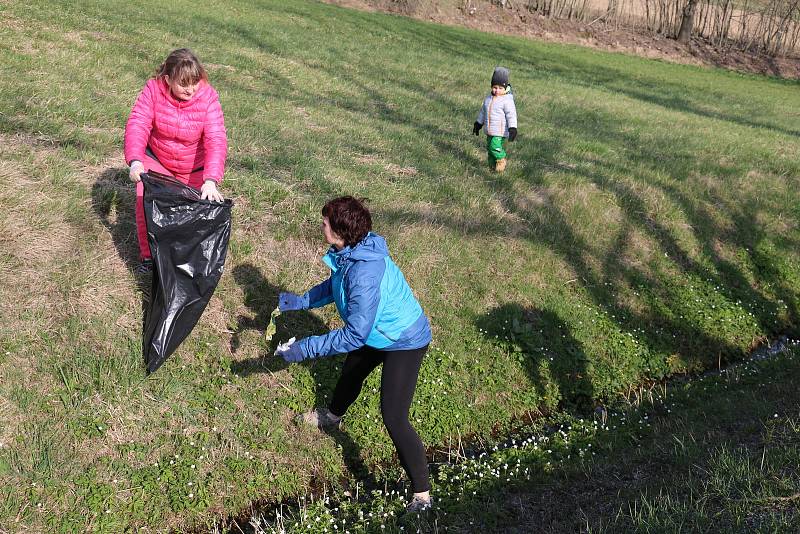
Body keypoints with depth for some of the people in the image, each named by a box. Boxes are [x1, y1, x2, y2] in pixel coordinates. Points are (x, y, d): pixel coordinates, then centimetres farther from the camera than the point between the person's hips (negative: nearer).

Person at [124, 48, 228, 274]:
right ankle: (149, 256, 2)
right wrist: (135, 160, -47)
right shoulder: (154, 88, -24)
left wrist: (211, 180, -49)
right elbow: (137, 124, -29)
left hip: (194, 167, 0)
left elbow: (216, 139, -35)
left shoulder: (207, 97, -28)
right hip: (156, 159, 0)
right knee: (146, 202, -14)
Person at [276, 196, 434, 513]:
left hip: (404, 343, -10)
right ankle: (332, 417, 64)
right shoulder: (348, 253, -10)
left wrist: (305, 349, -30)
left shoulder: (364, 274, -39)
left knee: (393, 418, -14)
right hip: (380, 333, 10)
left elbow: (354, 335, -35)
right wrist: (301, 302, 4)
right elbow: (335, 285, 13)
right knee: (351, 372, 32)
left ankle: (422, 495, -3)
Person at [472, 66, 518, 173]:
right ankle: (493, 164, 24)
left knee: (495, 146, -18)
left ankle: (502, 159, 8)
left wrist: (513, 128, -24)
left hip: (500, 131, -7)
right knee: (490, 147, 11)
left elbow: (511, 115, -16)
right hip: (490, 130, 7)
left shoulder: (507, 100, -14)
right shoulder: (489, 98, 9)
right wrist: (478, 123, 27)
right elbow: (483, 111, 22)